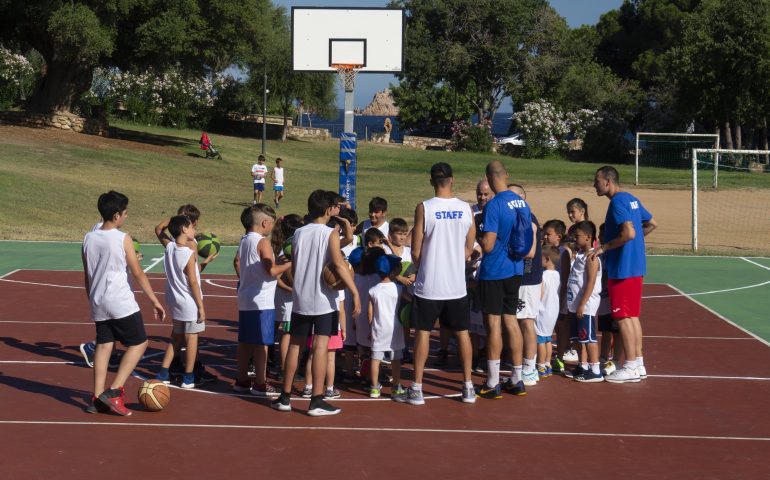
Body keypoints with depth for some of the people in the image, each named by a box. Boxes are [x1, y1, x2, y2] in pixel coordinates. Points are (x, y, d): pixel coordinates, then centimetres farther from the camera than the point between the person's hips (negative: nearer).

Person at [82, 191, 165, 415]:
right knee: (138, 343, 4)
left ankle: (97, 399, 8)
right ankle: (114, 391, -4)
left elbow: (87, 276, 12)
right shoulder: (123, 239, -10)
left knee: (103, 345, 11)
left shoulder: (89, 239, 6)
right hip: (121, 303, -6)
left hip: (98, 302, 6)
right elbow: (138, 274, -8)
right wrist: (155, 301, -1)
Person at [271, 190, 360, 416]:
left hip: (300, 298, 5)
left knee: (295, 345, 12)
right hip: (323, 299, -5)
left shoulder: (298, 233, 8)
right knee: (320, 347, -4)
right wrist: (355, 292, -20)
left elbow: (293, 267, 11)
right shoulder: (330, 233, -7)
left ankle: (285, 397, 16)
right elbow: (339, 264, -20)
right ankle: (317, 401, -6)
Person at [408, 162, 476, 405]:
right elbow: (469, 249, 9)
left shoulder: (424, 208, -10)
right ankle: (468, 387, 16)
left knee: (423, 333, 5)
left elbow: (416, 251, -7)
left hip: (429, 285, -3)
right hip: (457, 284, 3)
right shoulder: (466, 209, 0)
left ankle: (417, 389, 6)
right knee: (462, 332, 13)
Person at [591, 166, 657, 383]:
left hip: (623, 268, -9)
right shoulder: (631, 199, 13)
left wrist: (604, 248, -17)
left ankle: (630, 368, 0)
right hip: (636, 267, 9)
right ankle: (638, 363, 18)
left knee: (623, 318, -3)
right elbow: (652, 224, 20)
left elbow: (629, 233, -26)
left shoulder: (617, 202, -16)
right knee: (633, 316, 14)